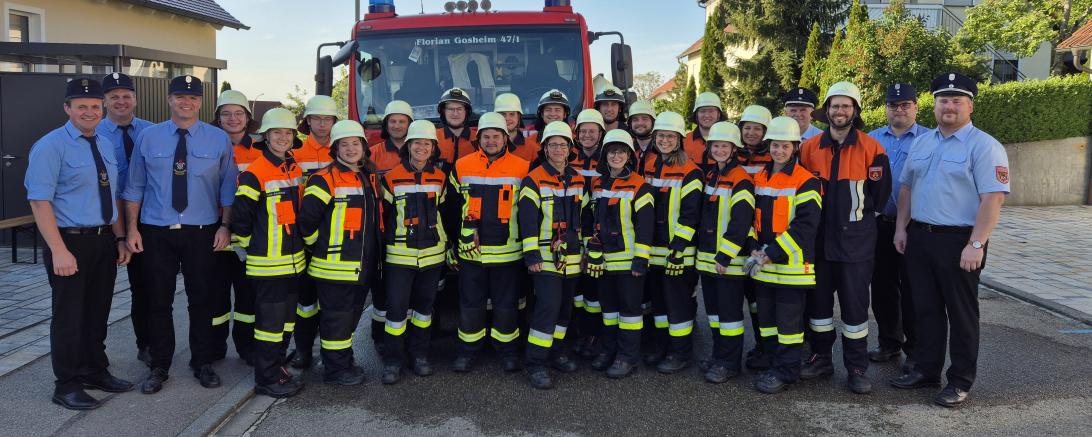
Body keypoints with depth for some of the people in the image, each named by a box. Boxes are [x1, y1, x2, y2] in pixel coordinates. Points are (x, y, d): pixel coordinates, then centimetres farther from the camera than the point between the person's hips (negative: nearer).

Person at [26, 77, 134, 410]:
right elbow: (40, 201, -17)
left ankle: (96, 372, 33)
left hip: (104, 241, 7)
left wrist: (119, 238, 10)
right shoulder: (51, 146, -11)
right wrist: (59, 251, -22)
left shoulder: (106, 145, 11)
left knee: (98, 311, 17)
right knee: (69, 315, 4)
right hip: (71, 242, -6)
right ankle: (67, 386, 17)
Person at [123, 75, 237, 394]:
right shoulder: (148, 137, 3)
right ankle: (159, 367, 23)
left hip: (202, 233, 0)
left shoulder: (218, 139, 1)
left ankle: (203, 363, 24)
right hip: (156, 233, 1)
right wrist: (132, 228, 0)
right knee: (159, 302, 8)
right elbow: (134, 187, 5)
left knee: (202, 301, 9)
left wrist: (225, 226, -5)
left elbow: (228, 187, 2)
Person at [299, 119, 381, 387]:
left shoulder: (370, 178, 13)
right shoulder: (325, 179, -11)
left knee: (351, 317, 17)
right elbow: (307, 219, -15)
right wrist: (320, 246, -5)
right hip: (335, 267, -7)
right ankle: (335, 370, 11)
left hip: (363, 267, 8)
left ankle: (344, 362, 30)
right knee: (336, 319, 0)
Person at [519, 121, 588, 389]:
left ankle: (556, 352, 30)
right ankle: (536, 364, -6)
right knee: (548, 306, -13)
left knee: (565, 307, 14)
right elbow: (528, 220, -11)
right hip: (546, 257, -6)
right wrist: (531, 255, -16)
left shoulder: (578, 181, 11)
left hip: (572, 258, 6)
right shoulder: (534, 181, -6)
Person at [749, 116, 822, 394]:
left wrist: (772, 254, -19)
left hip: (792, 263, -6)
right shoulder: (760, 178, 11)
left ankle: (786, 371, 12)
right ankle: (774, 363, 27)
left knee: (788, 319, 1)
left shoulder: (805, 181, -10)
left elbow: (805, 225, -16)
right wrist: (755, 249, -2)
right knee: (766, 316, 14)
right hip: (764, 263, 7)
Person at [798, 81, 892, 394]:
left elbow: (880, 192, -1)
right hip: (818, 239, 3)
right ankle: (821, 357, 25)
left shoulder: (870, 148, -3)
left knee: (855, 303, 2)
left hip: (855, 239, -3)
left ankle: (857, 367, 12)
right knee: (818, 299, 11)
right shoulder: (809, 147, 4)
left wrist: (855, 211, 0)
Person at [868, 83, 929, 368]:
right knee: (882, 286, 11)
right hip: (881, 223, 4)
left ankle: (915, 349, 16)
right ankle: (889, 342, 26)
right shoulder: (872, 139, 10)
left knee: (911, 289, 3)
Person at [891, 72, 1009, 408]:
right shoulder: (921, 143, 11)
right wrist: (901, 228, 10)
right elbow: (907, 187, 18)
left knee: (960, 313, 5)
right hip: (919, 237, 6)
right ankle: (926, 369, 27)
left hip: (959, 241, -6)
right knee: (925, 308, 14)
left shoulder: (984, 146, -10)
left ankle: (961, 381, 17)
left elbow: (992, 199, -16)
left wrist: (976, 245, -22)